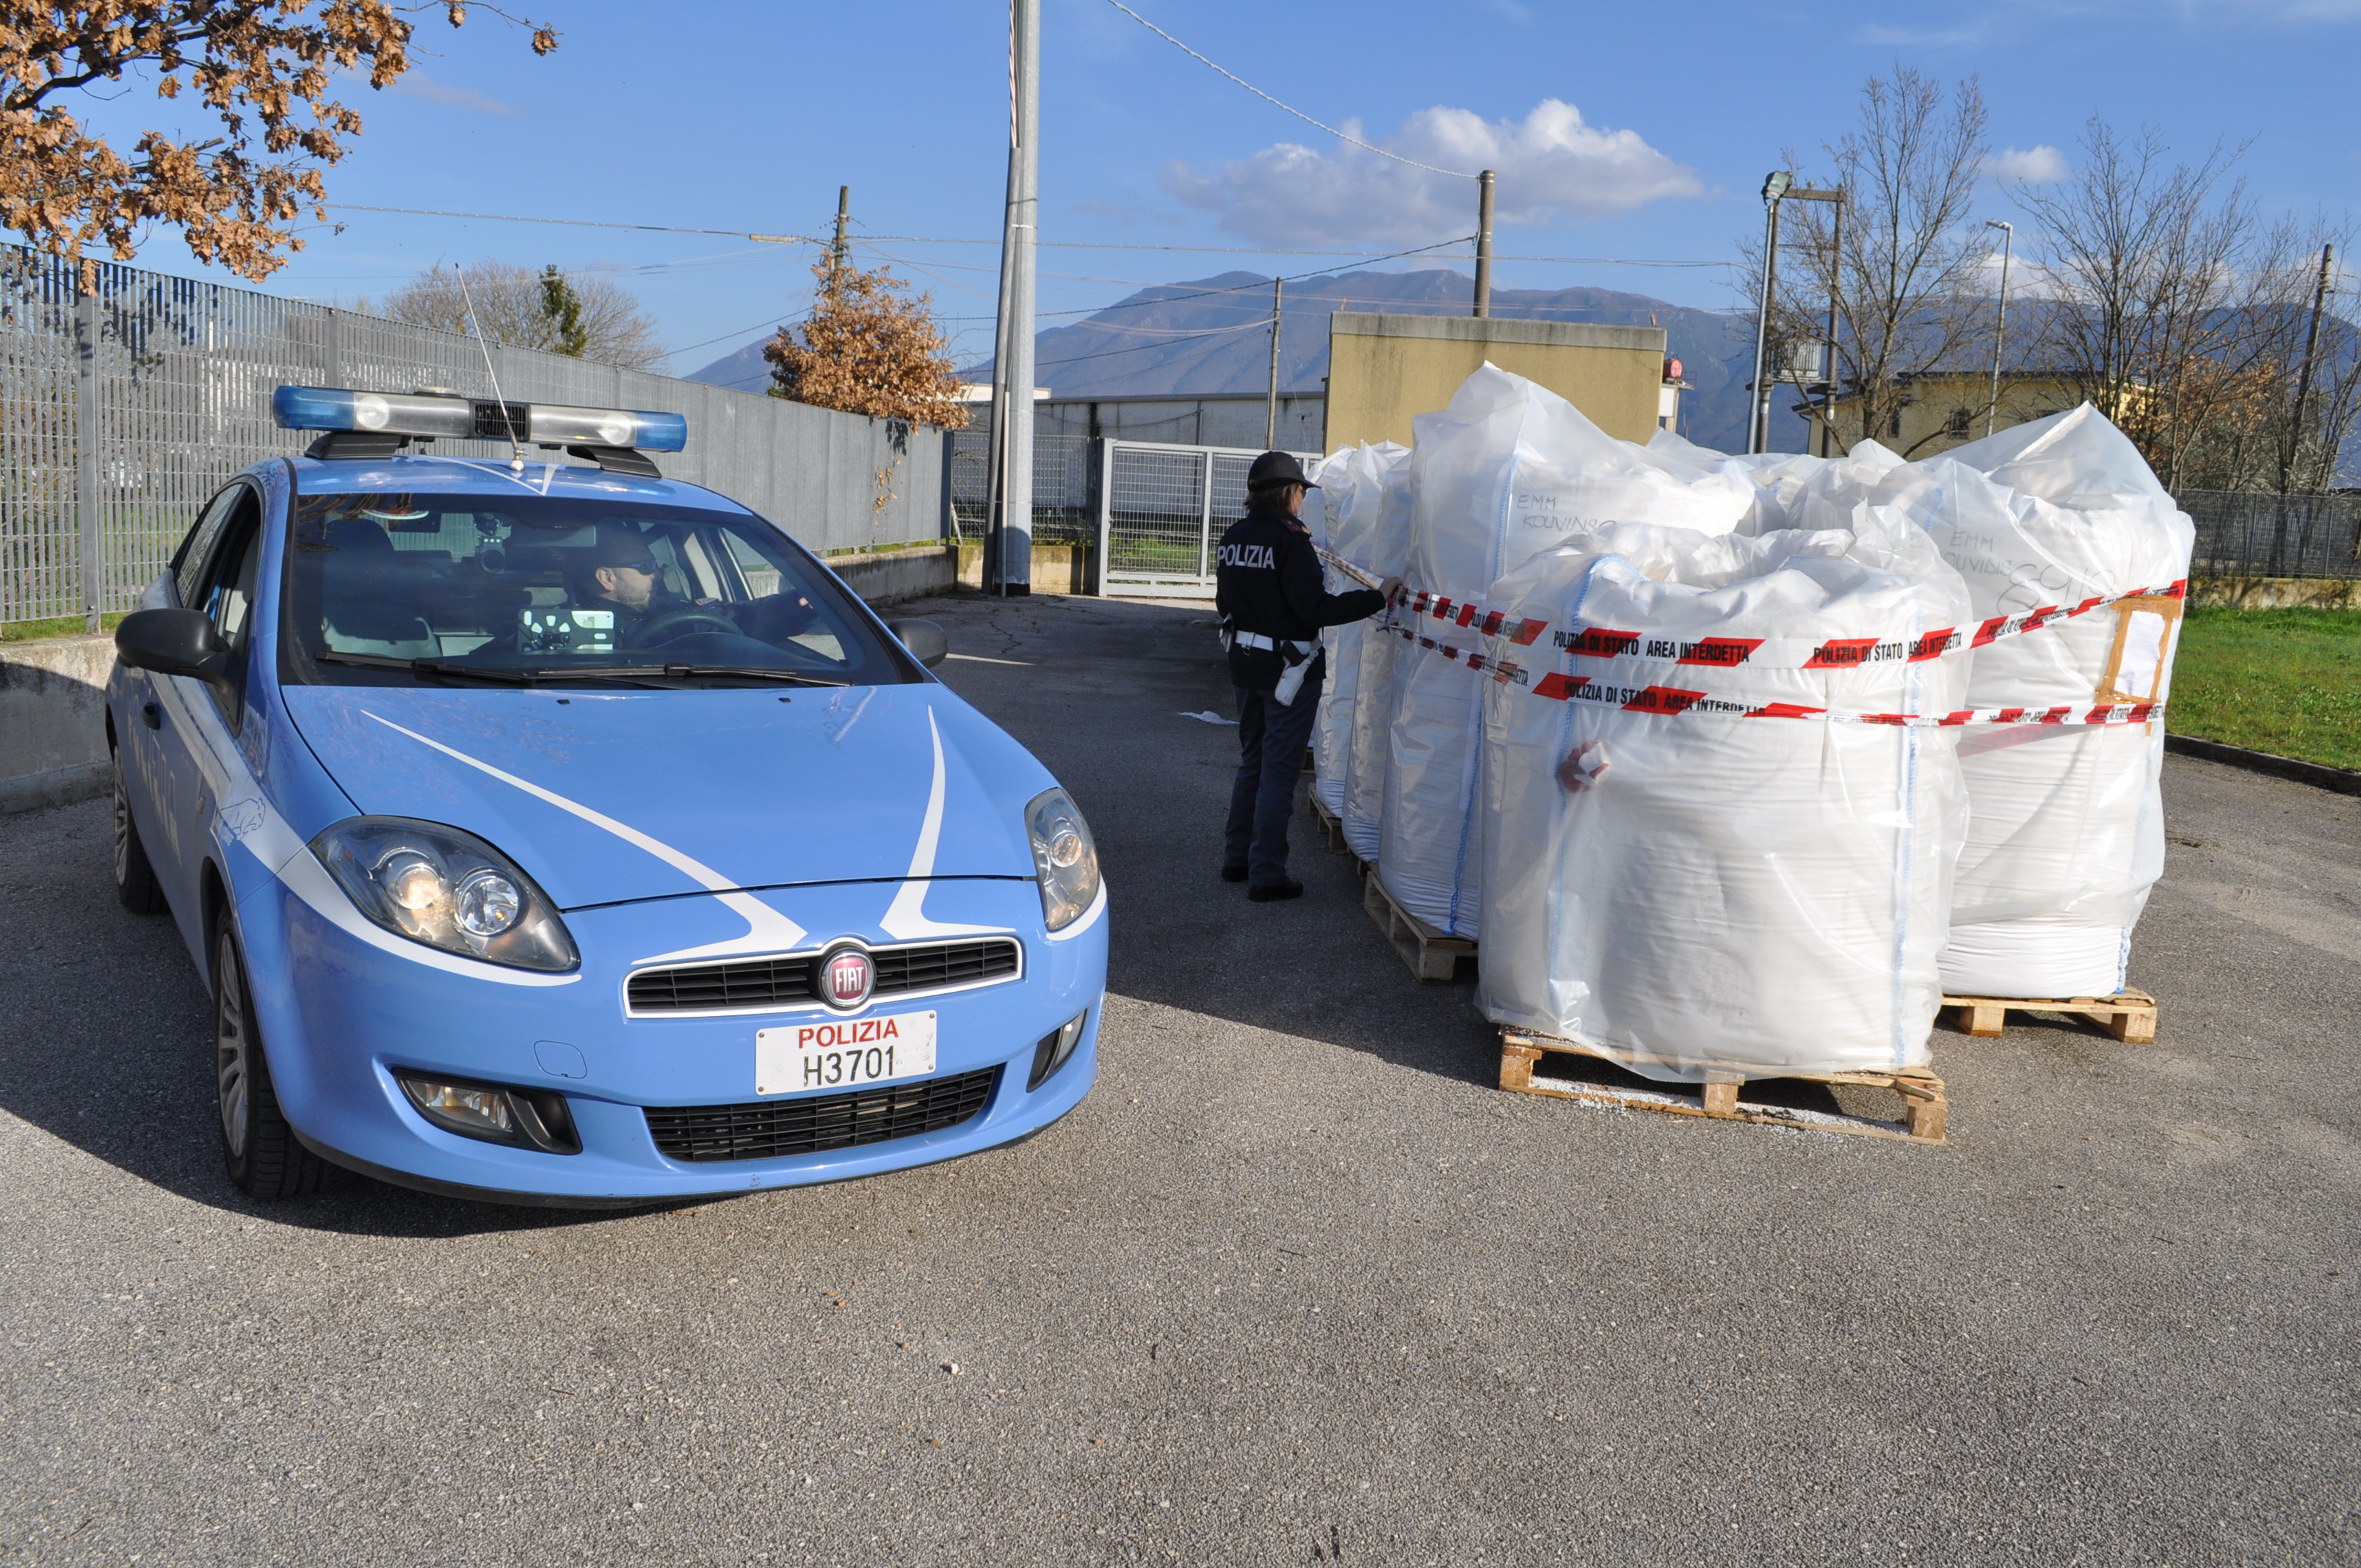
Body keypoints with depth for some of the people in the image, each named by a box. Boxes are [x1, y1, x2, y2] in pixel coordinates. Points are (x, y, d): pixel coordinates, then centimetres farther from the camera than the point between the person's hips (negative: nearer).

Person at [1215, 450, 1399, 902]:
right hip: (1289, 669, -8)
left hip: (1246, 664, 8)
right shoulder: (1289, 540, -18)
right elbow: (1316, 609, -23)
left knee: (1252, 761, 20)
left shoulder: (1234, 537, 6)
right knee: (1279, 771, 0)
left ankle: (1237, 857, 28)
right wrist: (1377, 597, -18)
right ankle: (1266, 876, 4)